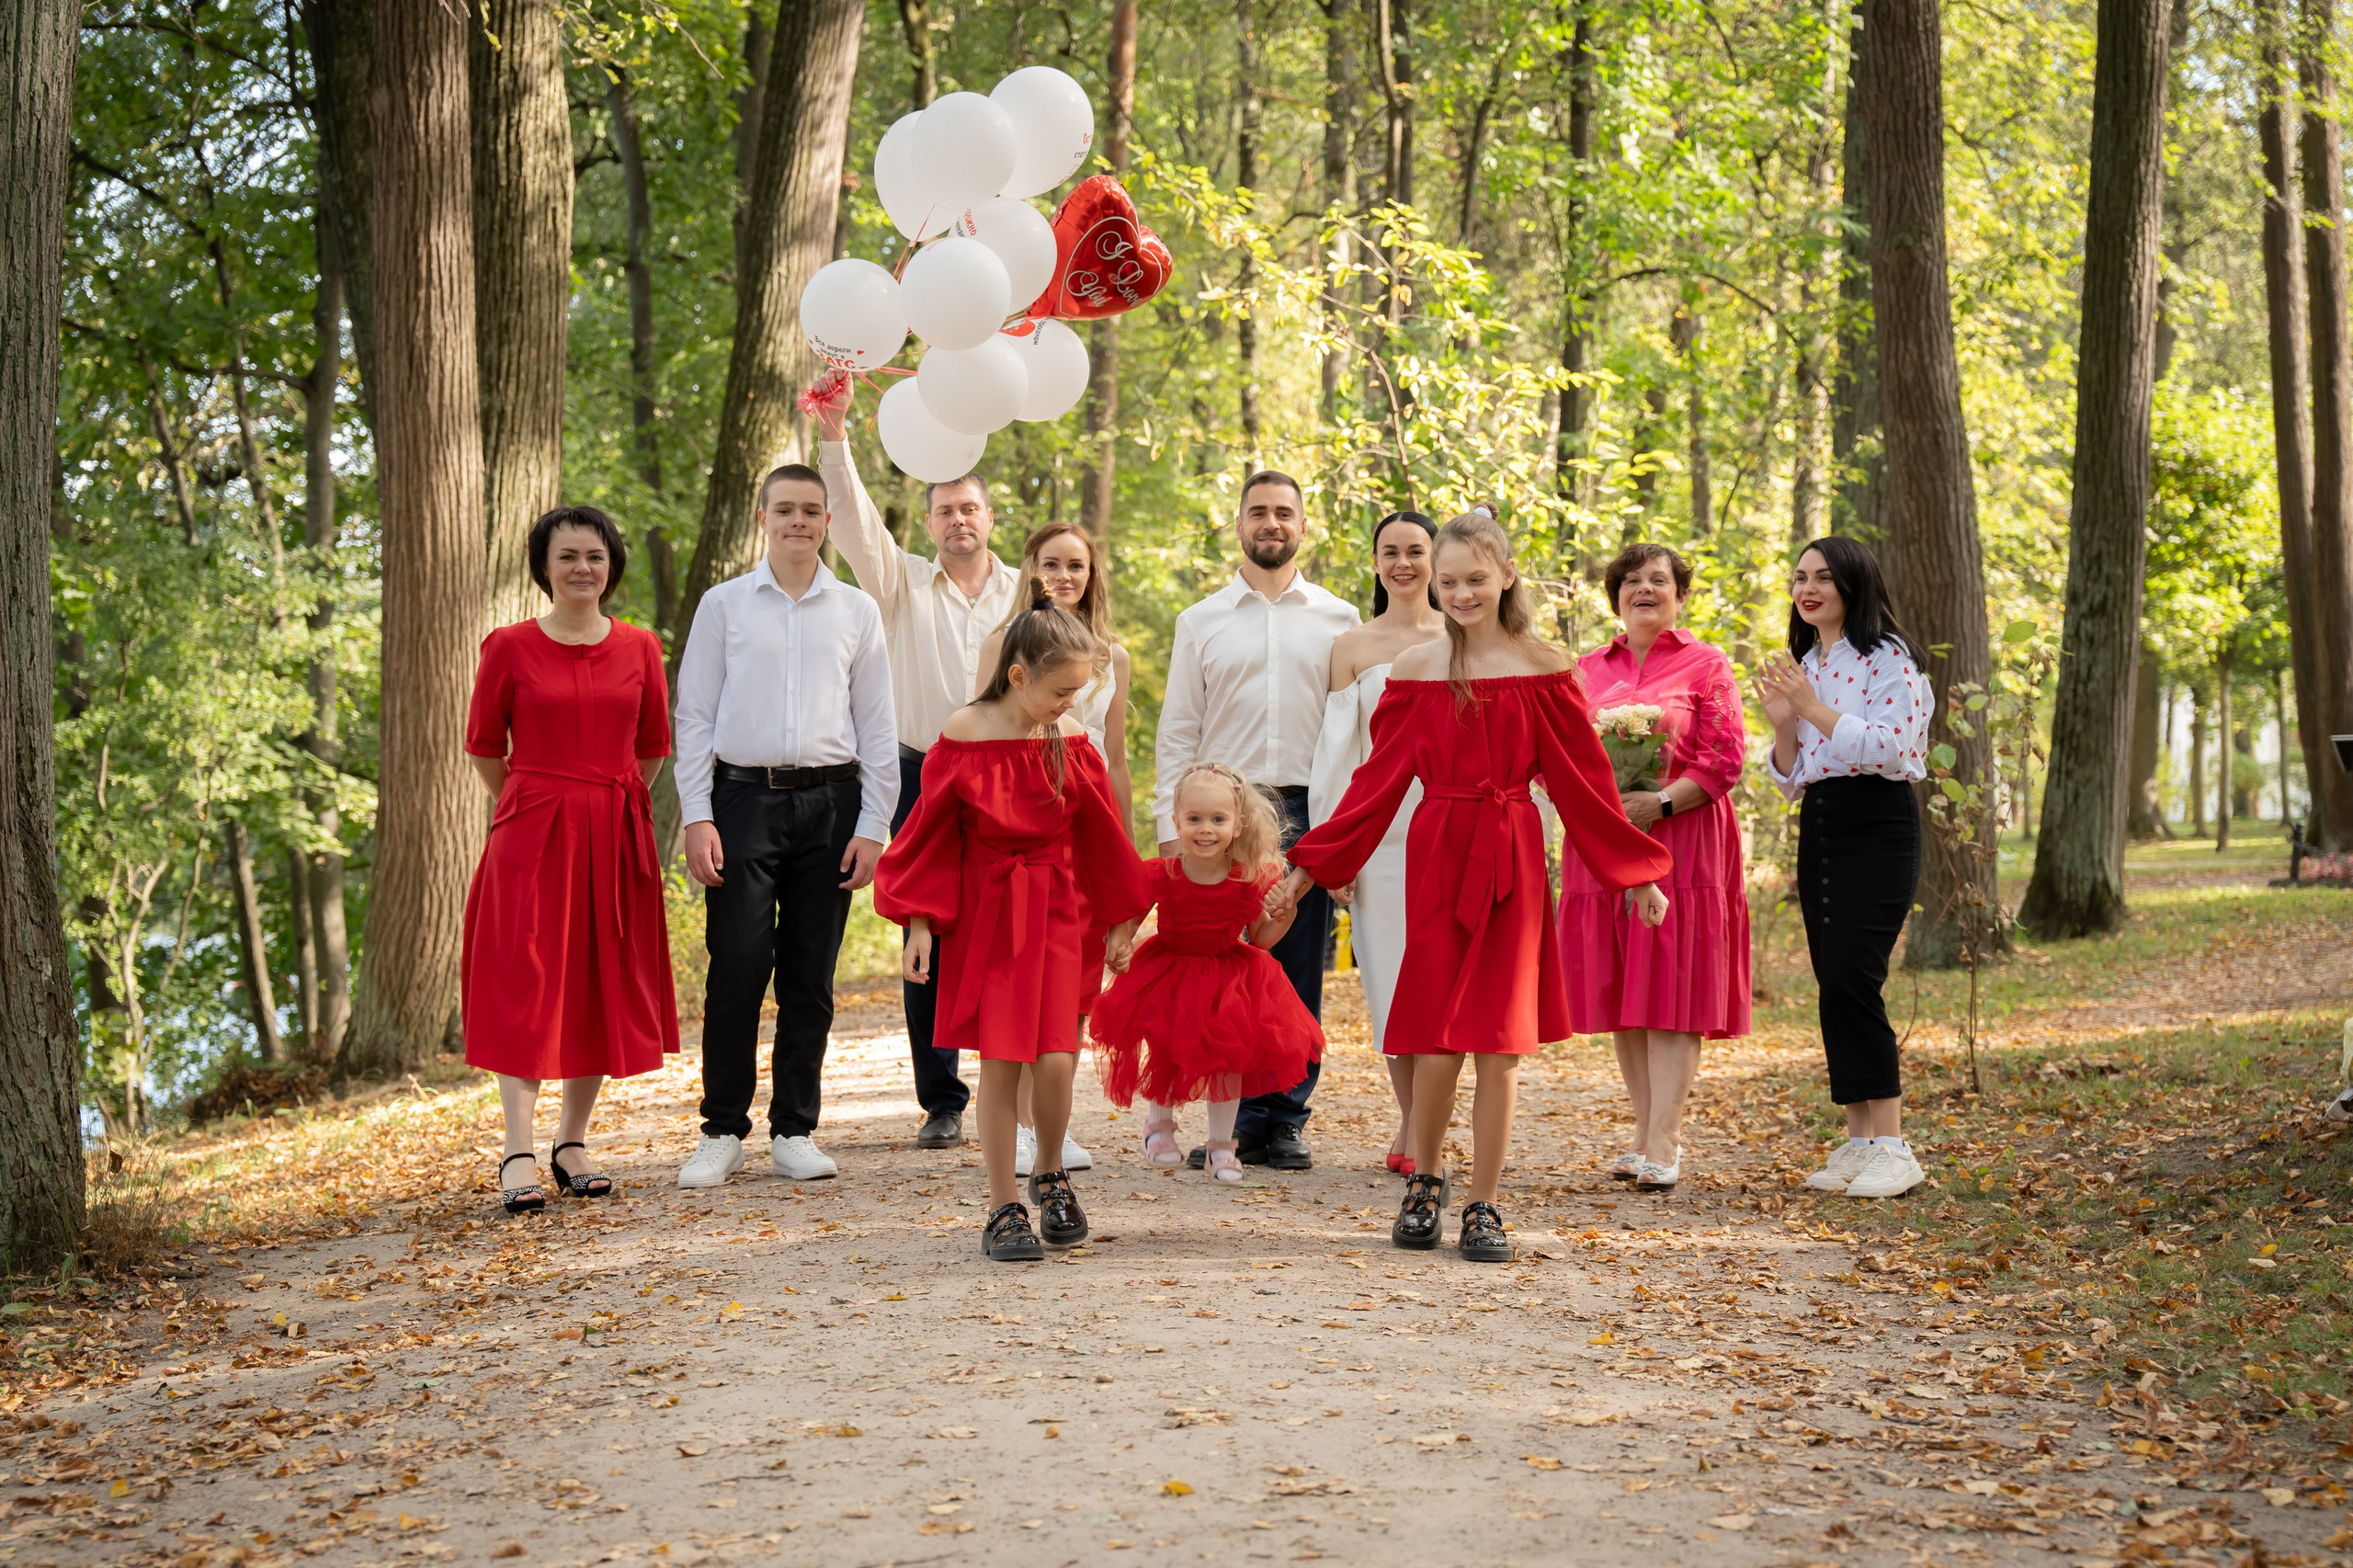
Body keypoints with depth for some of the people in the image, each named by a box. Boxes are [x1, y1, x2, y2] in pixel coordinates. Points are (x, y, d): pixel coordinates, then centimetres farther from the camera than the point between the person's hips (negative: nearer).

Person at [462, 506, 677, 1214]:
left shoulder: (639, 648, 6)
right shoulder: (509, 647, -2)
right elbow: (484, 747, 7)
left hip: (614, 837, 3)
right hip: (531, 835, -3)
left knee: (605, 988, 6)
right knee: (525, 988, -8)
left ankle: (572, 1144, 18)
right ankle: (519, 1157, -9)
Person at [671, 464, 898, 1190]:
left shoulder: (857, 611, 10)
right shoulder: (724, 605, 7)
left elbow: (877, 726, 10)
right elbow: (694, 716, 5)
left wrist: (873, 825, 2)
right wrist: (697, 816, -4)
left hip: (829, 801, 1)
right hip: (744, 797, -1)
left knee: (811, 976, 4)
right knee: (737, 967, -6)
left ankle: (795, 1131, 14)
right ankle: (723, 1130, 6)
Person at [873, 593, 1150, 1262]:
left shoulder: (1070, 738, 0)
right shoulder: (964, 734, -8)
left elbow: (1099, 834, 7)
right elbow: (932, 834, -3)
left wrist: (1118, 921, 11)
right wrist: (920, 921, -6)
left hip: (1058, 912, 2)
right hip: (984, 912, -2)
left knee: (1056, 1060, -7)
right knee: (999, 1064, -1)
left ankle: (1052, 1177, 21)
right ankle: (1003, 1211, 10)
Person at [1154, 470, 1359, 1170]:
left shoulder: (1338, 620, 11)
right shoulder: (1201, 621, 12)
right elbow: (1177, 733, 10)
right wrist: (1170, 826, 1)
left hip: (1309, 813, 0)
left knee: (1300, 975, 1)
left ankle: (1284, 1122, 9)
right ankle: (1227, 1122, 5)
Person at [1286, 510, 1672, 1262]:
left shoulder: (1543, 669, 2)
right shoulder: (1415, 669, 4)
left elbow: (1584, 780, 6)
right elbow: (1378, 779, 8)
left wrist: (1636, 872, 6)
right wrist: (1310, 864, 7)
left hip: (1512, 861, 0)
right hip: (1436, 856, 0)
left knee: (1502, 1042, 1)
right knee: (1439, 1042, -2)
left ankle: (1483, 1207, 12)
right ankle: (1424, 1182, 20)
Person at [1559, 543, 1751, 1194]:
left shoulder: (1706, 666, 4)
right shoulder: (1587, 670, 16)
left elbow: (1725, 759, -4)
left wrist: (1661, 802, -17)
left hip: (1679, 842, -4)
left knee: (1671, 990, -8)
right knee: (1619, 993, 4)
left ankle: (1663, 1145, -10)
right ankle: (1647, 1129, 13)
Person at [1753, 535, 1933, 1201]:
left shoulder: (1887, 659, -6)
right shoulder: (1803, 667, 17)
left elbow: (1891, 747, -19)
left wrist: (1814, 708, -19)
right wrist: (1783, 721, 0)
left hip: (1878, 827, -8)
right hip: (1817, 828, 8)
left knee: (1850, 981, -17)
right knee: (1834, 986, 5)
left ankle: (1892, 1145, -13)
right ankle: (1860, 1139, 10)